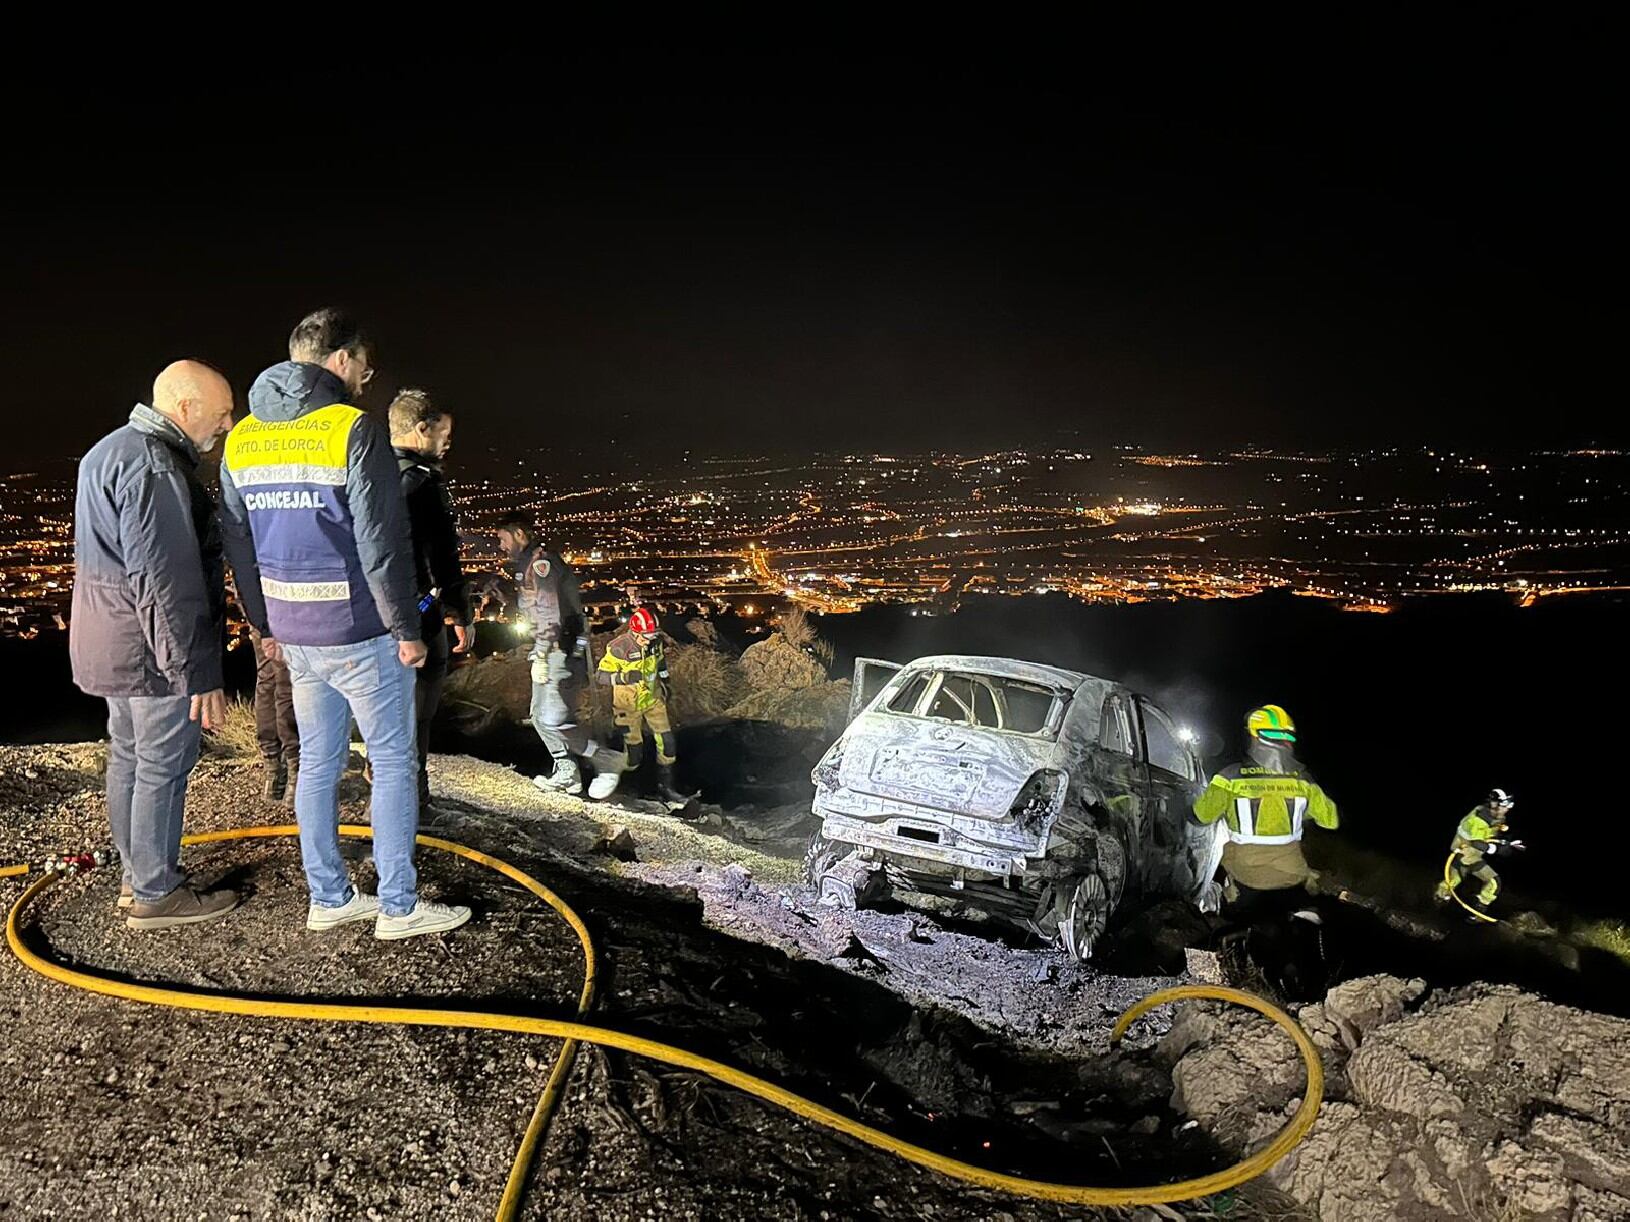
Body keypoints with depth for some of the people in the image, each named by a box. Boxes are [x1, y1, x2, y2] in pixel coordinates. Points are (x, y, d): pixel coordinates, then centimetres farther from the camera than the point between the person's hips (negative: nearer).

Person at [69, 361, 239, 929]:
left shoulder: (113, 450, 14)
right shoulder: (153, 470, -21)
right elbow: (164, 583, -26)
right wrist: (198, 674, -24)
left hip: (112, 642, 11)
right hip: (151, 648, -11)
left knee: (129, 757, 18)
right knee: (163, 765, -1)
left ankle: (137, 875, 31)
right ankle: (156, 894, 10)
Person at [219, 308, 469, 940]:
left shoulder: (241, 439, 7)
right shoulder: (354, 429, -15)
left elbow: (237, 544, 12)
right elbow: (382, 542, -18)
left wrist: (265, 624, 20)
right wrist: (407, 628, -11)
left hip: (294, 633, 7)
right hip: (360, 631, -7)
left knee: (317, 762, 15)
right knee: (394, 762, 4)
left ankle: (328, 898, 23)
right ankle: (398, 906, 10)